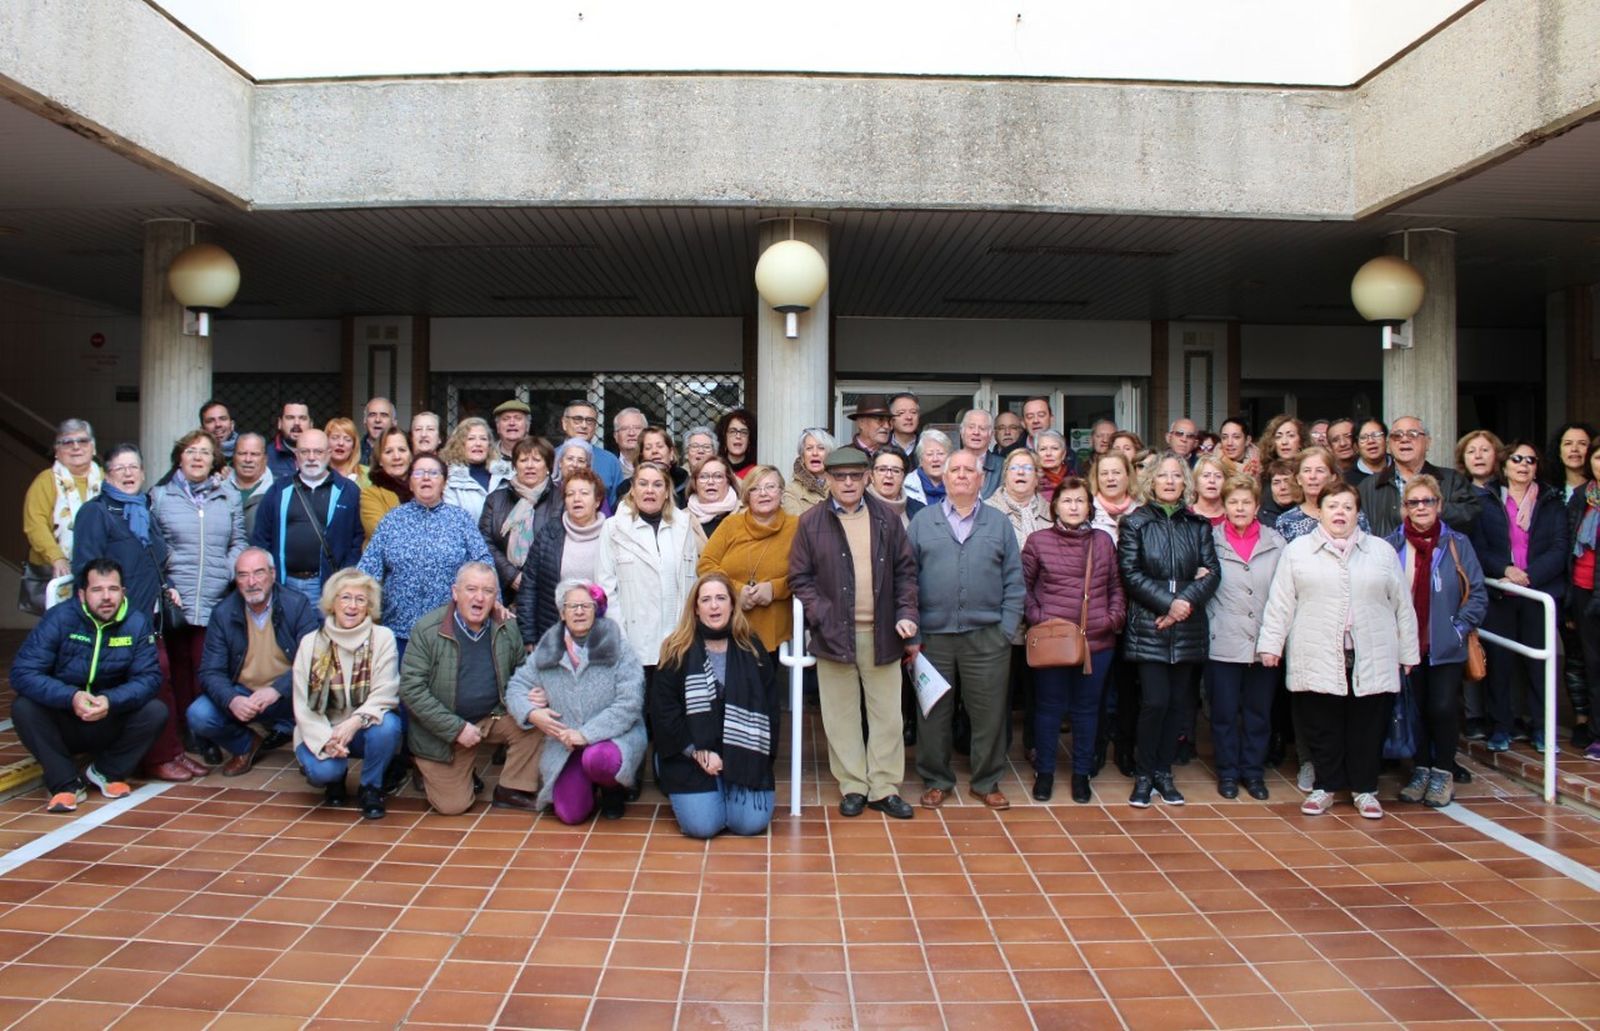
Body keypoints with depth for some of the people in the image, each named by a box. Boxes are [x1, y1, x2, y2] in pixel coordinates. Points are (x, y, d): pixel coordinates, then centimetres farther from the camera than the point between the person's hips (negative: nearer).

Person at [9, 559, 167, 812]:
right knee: (23, 707, -28)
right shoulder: (59, 618, -15)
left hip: (111, 724, 1)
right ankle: (66, 783, -15)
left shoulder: (137, 623, -10)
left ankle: (107, 772, 2)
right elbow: (22, 672, -22)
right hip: (61, 724, -1)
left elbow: (149, 677, -16)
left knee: (156, 711, -23)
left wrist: (111, 701, -35)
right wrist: (71, 697, -38)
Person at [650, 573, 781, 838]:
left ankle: (731, 785, 19)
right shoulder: (677, 651, -2)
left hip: (743, 755, 2)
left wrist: (756, 755, -5)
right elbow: (663, 710, -4)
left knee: (751, 823, -14)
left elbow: (769, 706, 7)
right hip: (690, 755, -2)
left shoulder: (752, 648, 5)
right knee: (703, 825, -15)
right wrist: (698, 753, -11)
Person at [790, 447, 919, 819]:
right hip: (835, 633, -1)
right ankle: (853, 786, 20)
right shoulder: (811, 523, 0)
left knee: (887, 714, 7)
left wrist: (906, 614, -3)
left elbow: (906, 570, 8)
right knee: (842, 715, 8)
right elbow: (800, 578, 0)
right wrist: (823, 616, -12)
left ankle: (884, 787, 19)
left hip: (882, 634, 2)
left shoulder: (886, 518, 5)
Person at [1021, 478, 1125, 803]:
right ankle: (1044, 772, 22)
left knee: (1086, 709, 12)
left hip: (1097, 641, 2)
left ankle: (1081, 773, 26)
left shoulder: (1103, 541, 7)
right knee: (1049, 707, 8)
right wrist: (1035, 616, -9)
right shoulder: (1038, 540, -1)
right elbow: (1023, 584, 2)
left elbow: (1117, 585, 12)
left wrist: (1115, 616, -2)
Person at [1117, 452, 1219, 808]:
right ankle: (1144, 775, 8)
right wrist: (1168, 602, -14)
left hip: (1187, 628, 3)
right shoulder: (1135, 523, 3)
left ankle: (1163, 772, 19)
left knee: (1178, 702, 6)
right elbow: (1130, 573, -6)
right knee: (1155, 702, -8)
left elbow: (1211, 573, 2)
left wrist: (1185, 603, -13)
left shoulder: (1198, 525, 11)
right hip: (1148, 628, -3)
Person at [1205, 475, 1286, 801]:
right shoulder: (1211, 540, -1)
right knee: (1224, 712, 6)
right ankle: (1227, 772, 21)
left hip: (1265, 642, 2)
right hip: (1223, 642, -2)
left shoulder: (1276, 543, 3)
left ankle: (1254, 772, 25)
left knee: (1259, 711, 11)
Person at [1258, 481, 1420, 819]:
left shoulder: (1382, 551, 10)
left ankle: (1364, 789, 21)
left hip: (1372, 661, 1)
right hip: (1317, 660, -1)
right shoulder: (1297, 550, 6)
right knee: (1322, 727, 4)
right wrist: (1271, 644, -3)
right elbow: (1280, 602, 2)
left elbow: (1402, 604, 11)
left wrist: (1408, 652, 8)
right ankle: (1325, 787, 19)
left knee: (1368, 728, 6)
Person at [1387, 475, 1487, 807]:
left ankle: (1443, 773, 12)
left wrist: (1460, 628, -6)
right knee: (1415, 710, 7)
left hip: (1445, 647, -1)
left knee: (1442, 708, -6)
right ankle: (1420, 771, 22)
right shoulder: (1391, 545, 0)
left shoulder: (1457, 544, 0)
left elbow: (1478, 594, 1)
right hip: (1405, 645, 1)